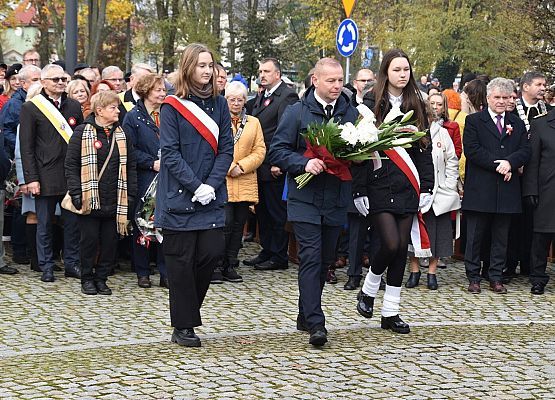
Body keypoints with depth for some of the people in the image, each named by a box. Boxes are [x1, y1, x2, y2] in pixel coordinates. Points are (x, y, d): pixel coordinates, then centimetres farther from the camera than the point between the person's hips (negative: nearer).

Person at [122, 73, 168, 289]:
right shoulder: (133, 117, -1)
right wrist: (152, 163, -13)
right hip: (143, 180, -3)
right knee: (141, 225, 2)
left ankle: (165, 273, 5)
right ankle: (142, 273, 11)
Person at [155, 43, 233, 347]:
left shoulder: (219, 105, 8)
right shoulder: (172, 107, -5)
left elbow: (226, 149, 5)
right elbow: (170, 153, -9)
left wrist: (211, 185, -9)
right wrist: (195, 186, -16)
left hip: (211, 198, 4)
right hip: (179, 197, -4)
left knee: (212, 252, -1)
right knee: (181, 261, 0)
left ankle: (186, 310, 20)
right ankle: (183, 326, 9)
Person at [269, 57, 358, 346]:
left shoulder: (351, 113, 7)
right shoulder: (298, 112, -3)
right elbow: (277, 151, -5)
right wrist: (304, 163, -20)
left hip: (336, 200, 4)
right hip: (305, 199, -4)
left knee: (325, 260, 11)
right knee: (311, 258, -11)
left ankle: (306, 316, 25)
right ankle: (316, 323, -13)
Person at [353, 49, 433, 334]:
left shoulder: (416, 105, 10)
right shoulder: (372, 105, -3)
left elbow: (424, 148, 11)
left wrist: (426, 186, 4)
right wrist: (360, 190, -11)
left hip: (407, 187, 4)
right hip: (379, 186, -4)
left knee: (402, 247, 4)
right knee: (391, 244, -15)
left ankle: (390, 313, 12)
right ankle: (368, 289, 14)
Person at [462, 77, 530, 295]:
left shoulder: (517, 124, 15)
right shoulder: (474, 121, 3)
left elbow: (525, 151, 5)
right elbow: (471, 149, -9)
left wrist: (510, 162, -15)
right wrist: (497, 165, -15)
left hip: (506, 189, 3)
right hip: (480, 189, -3)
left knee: (501, 236, 8)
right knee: (475, 236, 2)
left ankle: (496, 277, 15)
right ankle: (473, 277, 10)